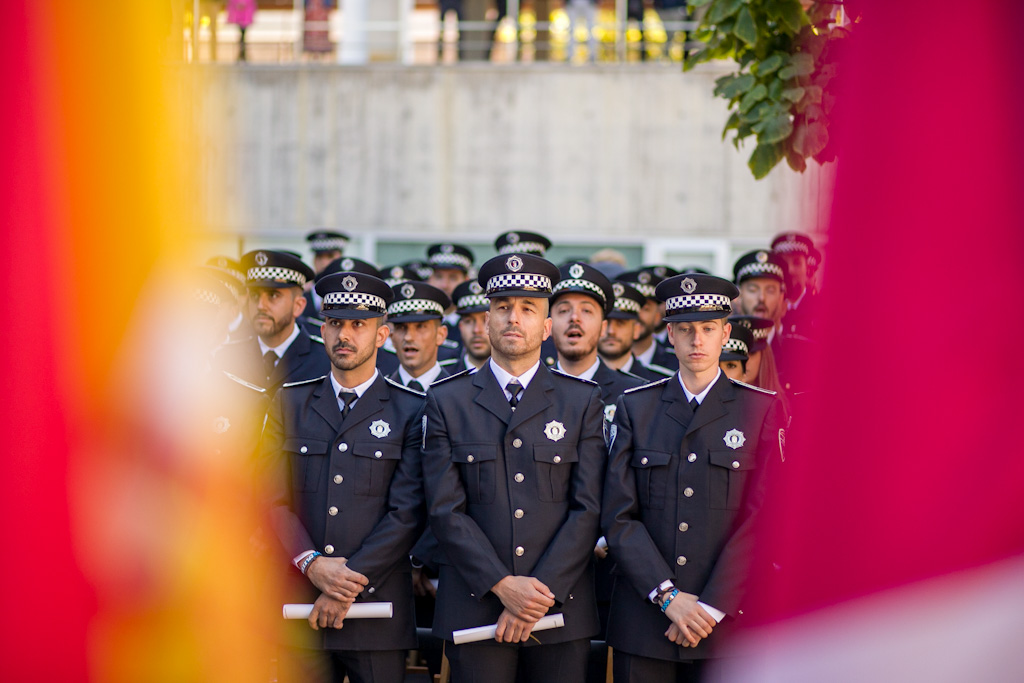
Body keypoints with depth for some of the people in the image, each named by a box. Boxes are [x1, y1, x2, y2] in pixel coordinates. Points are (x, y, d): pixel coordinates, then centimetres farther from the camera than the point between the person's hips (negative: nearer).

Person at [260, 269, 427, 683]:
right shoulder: (290, 403, 12)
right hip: (299, 609, 2)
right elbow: (274, 498, 4)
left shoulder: (411, 411, 3)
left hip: (376, 607, -2)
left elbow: (407, 513, -5)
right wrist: (312, 564, -11)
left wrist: (350, 584, -11)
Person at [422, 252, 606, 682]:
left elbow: (588, 508, 1)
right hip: (475, 610, 0)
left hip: (561, 611, 0)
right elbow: (446, 510, -1)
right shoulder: (447, 401, 7)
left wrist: (542, 590, -10)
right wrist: (503, 585, -11)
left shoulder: (582, 401, 8)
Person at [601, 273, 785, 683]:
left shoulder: (761, 410, 4)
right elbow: (619, 517, 1)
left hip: (726, 618, -1)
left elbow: (762, 519, -3)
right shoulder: (634, 408, 8)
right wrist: (668, 595, -9)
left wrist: (711, 607, -10)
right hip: (643, 617, 1)